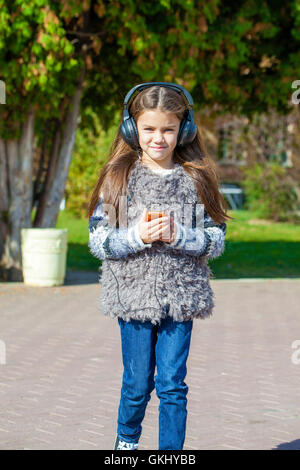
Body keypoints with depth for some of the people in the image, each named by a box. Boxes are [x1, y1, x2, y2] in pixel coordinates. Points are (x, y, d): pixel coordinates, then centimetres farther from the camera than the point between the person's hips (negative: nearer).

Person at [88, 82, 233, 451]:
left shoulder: (196, 179, 2)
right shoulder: (118, 178, 0)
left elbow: (217, 240, 1)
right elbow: (98, 241, -2)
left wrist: (178, 236, -15)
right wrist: (136, 236, -18)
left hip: (181, 296, 0)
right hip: (134, 295, 0)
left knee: (173, 385, 0)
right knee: (138, 383, 8)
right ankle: (126, 440, 34)